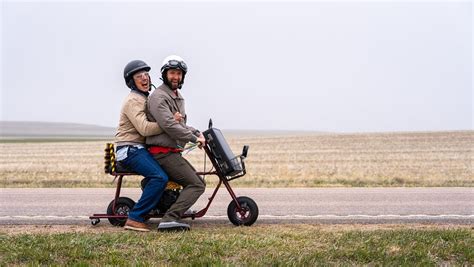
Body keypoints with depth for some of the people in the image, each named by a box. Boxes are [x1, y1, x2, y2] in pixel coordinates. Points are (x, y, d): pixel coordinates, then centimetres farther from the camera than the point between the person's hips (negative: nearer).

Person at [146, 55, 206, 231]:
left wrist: (196, 132, 6)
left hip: (173, 152, 10)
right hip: (163, 152, -10)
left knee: (199, 182, 14)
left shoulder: (178, 97, 22)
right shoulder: (158, 97, -12)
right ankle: (170, 219, -26)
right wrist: (194, 138, -17)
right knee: (196, 185, -17)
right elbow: (169, 125, -22)